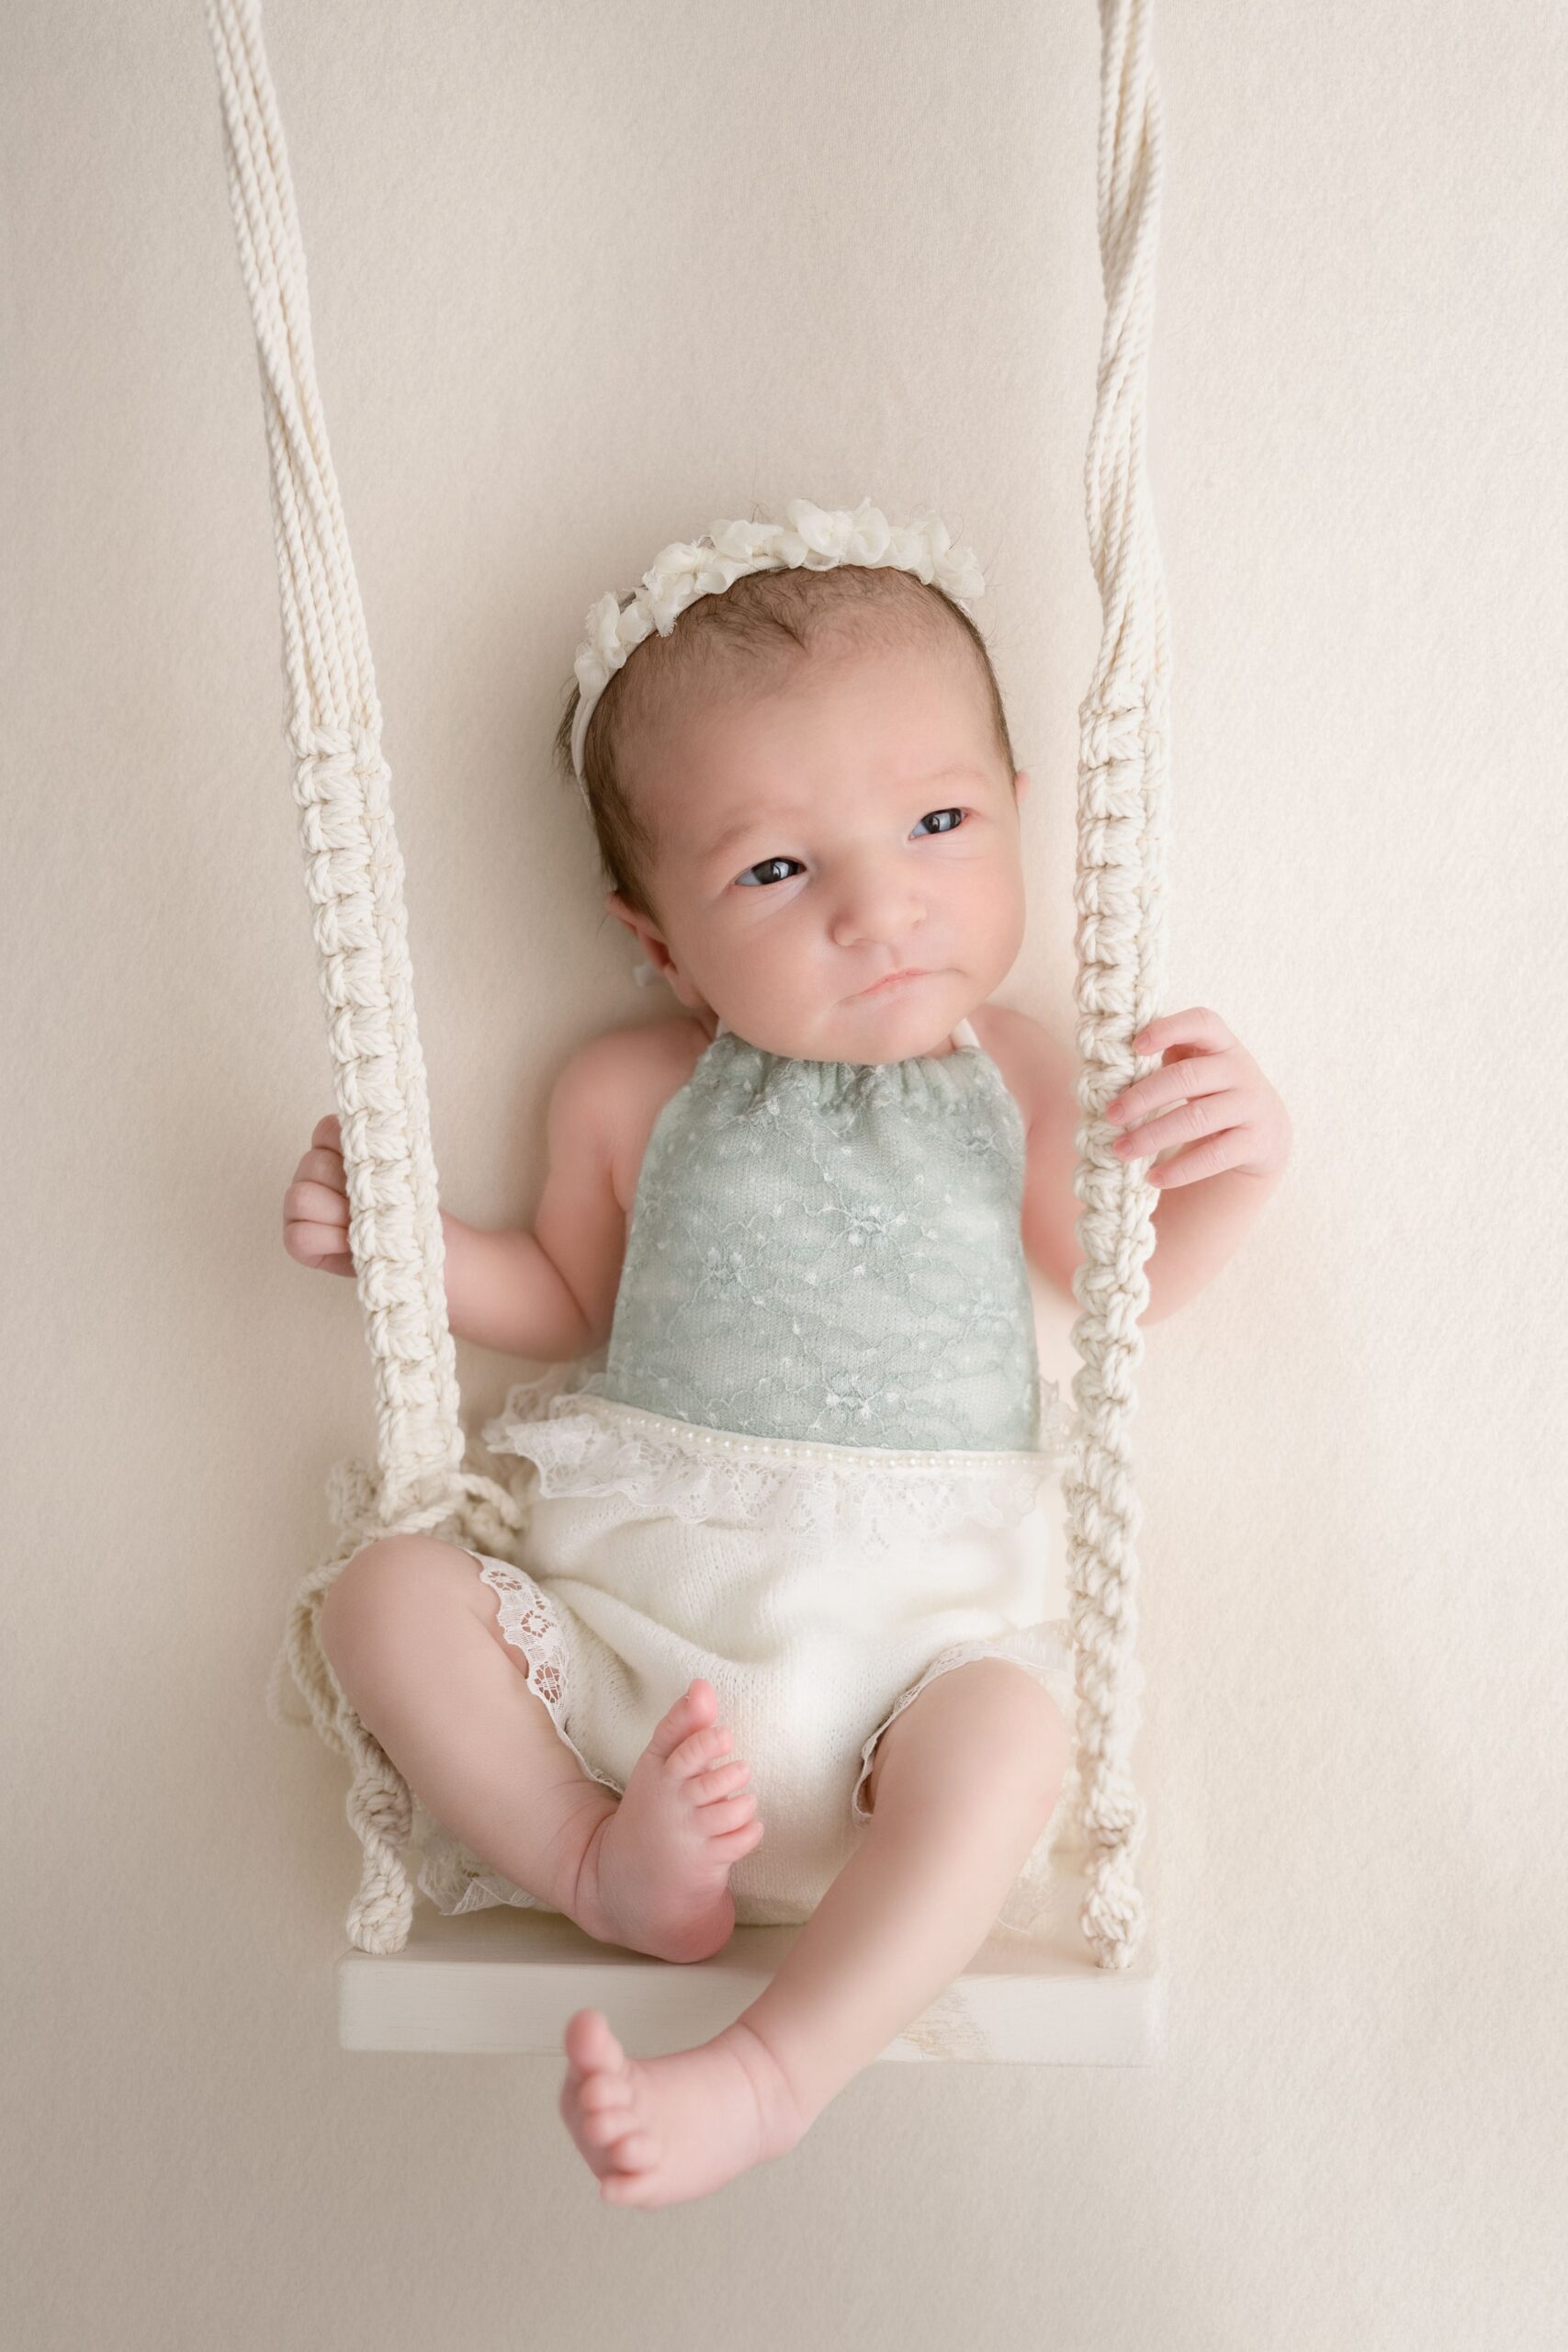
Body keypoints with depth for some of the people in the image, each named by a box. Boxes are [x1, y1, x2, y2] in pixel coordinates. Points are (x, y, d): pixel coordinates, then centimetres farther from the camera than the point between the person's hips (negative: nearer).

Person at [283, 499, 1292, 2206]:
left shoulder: (1008, 1074, 2)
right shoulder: (632, 1094, 2)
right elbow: (568, 1297, 16)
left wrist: (1231, 1171, -9)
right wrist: (396, 1233, 0)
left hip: (916, 1612, -1)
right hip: (627, 1587, 2)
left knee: (1009, 1727, -32)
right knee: (389, 1594, -16)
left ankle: (771, 2075, -24)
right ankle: (598, 1856, -14)